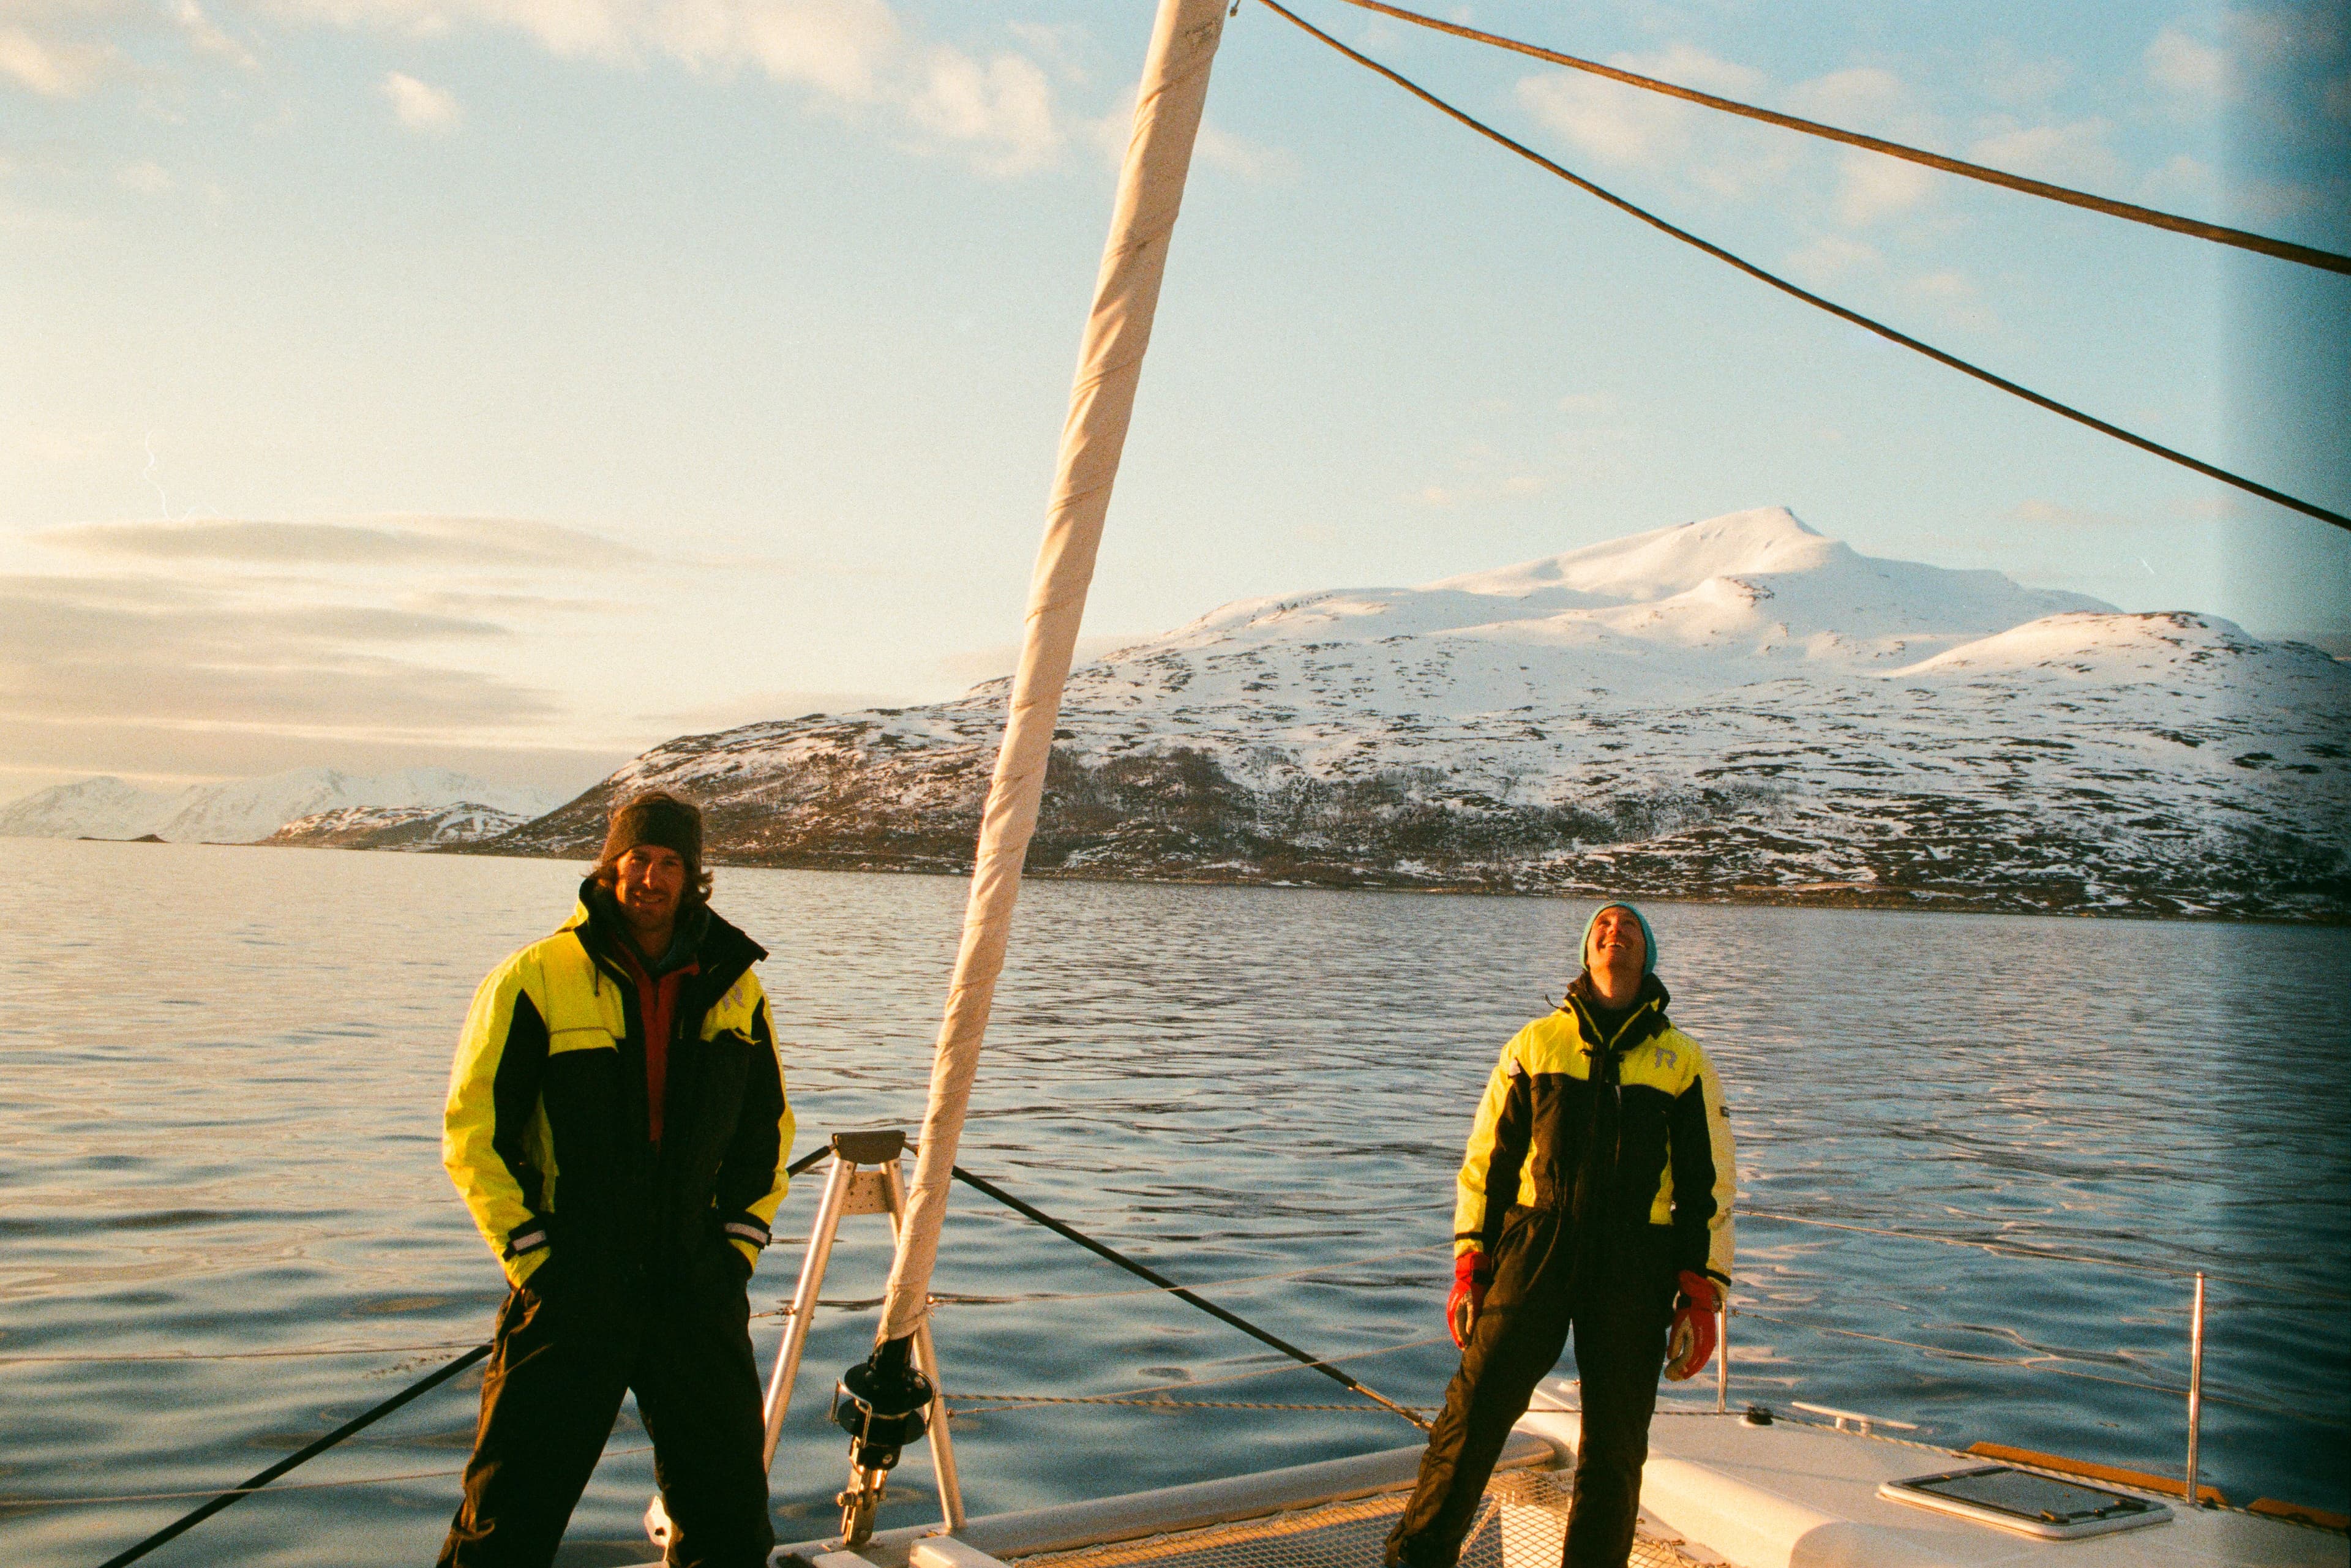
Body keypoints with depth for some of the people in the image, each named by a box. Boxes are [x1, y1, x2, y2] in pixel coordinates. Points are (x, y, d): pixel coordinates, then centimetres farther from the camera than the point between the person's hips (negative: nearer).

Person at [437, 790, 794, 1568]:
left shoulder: (734, 987, 6)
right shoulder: (536, 978, -5)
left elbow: (767, 1131, 16)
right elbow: (473, 1131, -4)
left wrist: (738, 1247, 7)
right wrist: (533, 1259, -7)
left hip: (699, 1296, 3)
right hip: (570, 1293, -3)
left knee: (730, 1505, 13)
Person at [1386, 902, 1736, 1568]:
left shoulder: (1684, 1062, 11)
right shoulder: (1535, 1043, 11)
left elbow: (1710, 1186, 11)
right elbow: (1486, 1159, 11)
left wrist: (1701, 1297, 3)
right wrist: (1468, 1270, 4)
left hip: (1635, 1268, 1)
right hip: (1534, 1247, 0)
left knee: (1615, 1443, 5)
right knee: (1476, 1403, -9)